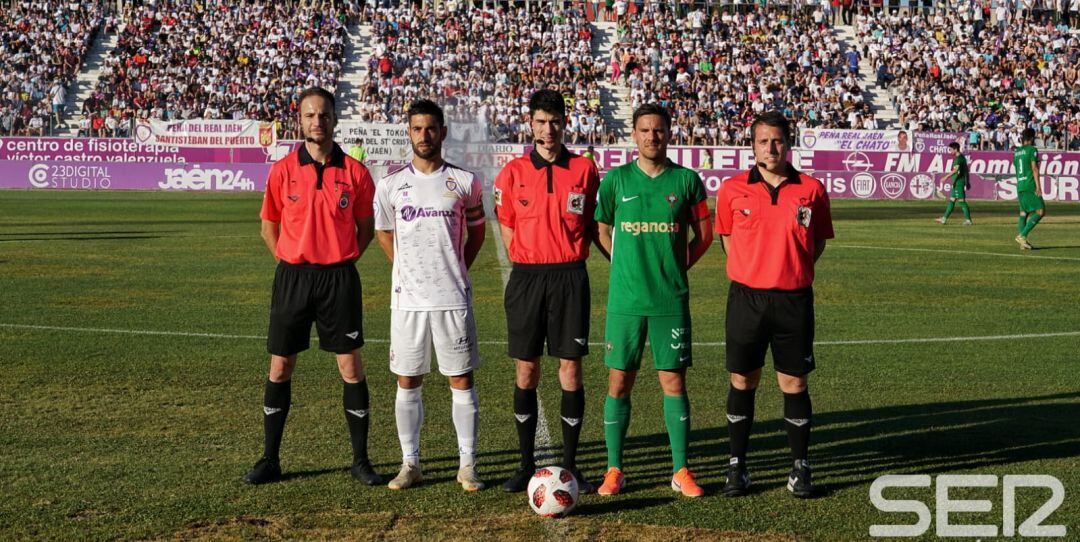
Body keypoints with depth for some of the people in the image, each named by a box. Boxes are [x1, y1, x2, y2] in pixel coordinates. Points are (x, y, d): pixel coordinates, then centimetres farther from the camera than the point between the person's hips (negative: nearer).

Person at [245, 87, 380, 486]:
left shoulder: (355, 172, 0)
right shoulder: (282, 170, 1)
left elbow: (366, 226, 10)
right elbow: (269, 227, 11)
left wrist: (341, 260, 2)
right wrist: (291, 262, 3)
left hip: (339, 277, -1)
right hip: (293, 277, 1)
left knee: (351, 368, 1)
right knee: (280, 368, 5)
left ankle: (361, 460, 12)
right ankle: (270, 460, 16)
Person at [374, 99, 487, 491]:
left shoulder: (465, 182, 1)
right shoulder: (391, 185, 4)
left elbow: (476, 229, 15)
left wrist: (457, 268, 10)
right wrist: (407, 269, 10)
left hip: (453, 297, -1)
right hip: (407, 297, 1)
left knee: (462, 379, 2)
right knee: (407, 382, 6)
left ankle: (467, 465, 10)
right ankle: (410, 464, 16)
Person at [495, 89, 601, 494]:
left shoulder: (584, 169, 4)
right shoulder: (513, 172, 4)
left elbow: (594, 224, 10)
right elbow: (507, 228, 10)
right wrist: (532, 264, 3)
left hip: (570, 278, 0)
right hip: (526, 277, 1)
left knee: (571, 370, 1)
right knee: (526, 372, 4)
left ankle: (570, 465, 10)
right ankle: (526, 464, 14)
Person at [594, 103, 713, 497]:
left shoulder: (686, 180, 2)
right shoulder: (616, 179, 2)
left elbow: (704, 233, 12)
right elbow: (602, 230, 13)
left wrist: (675, 267, 5)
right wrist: (631, 266, 6)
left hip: (671, 299, 0)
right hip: (625, 298, 0)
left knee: (673, 381, 2)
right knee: (619, 383, 3)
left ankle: (681, 471, 11)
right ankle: (614, 469, 13)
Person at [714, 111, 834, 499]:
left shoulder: (811, 190, 0)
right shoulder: (732, 190, 0)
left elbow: (819, 241, 11)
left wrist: (796, 270, 2)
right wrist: (748, 269, 4)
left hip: (794, 300, 0)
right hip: (746, 298, 0)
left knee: (794, 384, 5)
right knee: (742, 382, 6)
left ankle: (800, 468, 18)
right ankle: (737, 467, 17)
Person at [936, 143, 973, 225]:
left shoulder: (958, 158, -16)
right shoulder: (962, 157, 16)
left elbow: (956, 169, -31)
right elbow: (966, 170, 23)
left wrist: (946, 177, -36)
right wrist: (967, 181, 28)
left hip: (958, 183, -10)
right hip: (956, 183, 10)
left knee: (961, 201, -8)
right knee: (951, 200, 14)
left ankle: (968, 220, -5)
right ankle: (944, 218, 20)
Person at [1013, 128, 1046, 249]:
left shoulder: (1016, 152, 17)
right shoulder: (1032, 150, -4)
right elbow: (1034, 168, -11)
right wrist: (1038, 186, -13)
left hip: (1019, 186, 8)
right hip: (1030, 186, -8)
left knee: (1024, 213, 10)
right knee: (1040, 211, -6)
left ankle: (1023, 242, 3)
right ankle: (1022, 235, -16)